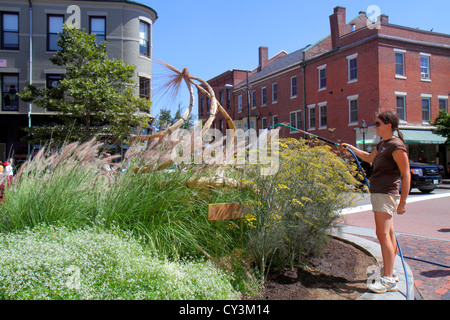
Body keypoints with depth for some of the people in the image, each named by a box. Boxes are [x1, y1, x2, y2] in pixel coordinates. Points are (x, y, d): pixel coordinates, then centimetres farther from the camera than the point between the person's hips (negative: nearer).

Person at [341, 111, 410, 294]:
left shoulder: (397, 146, -14)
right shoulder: (382, 144, 15)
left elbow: (406, 174, -17)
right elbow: (369, 158, 35)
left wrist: (403, 202, -19)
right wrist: (351, 148, 33)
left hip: (386, 194, -10)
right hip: (378, 193, 10)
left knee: (383, 234, -13)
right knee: (388, 234, 15)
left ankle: (388, 280, -11)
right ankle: (389, 272, 26)